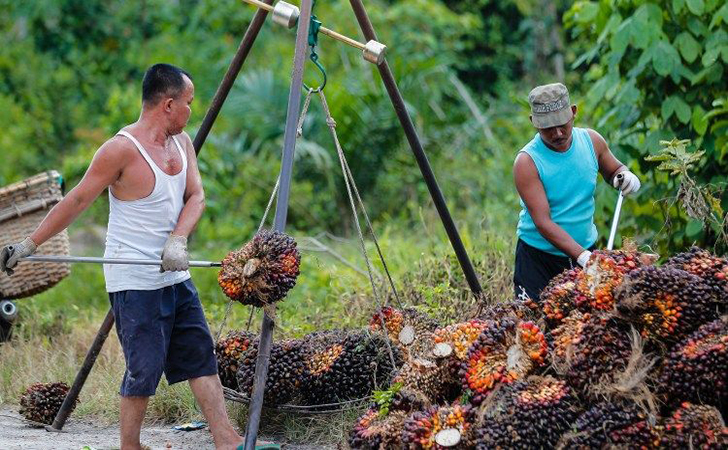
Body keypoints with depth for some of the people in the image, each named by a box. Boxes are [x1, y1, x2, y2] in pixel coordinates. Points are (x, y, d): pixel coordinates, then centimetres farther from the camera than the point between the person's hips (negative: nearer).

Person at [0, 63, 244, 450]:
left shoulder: (181, 142, 9)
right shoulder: (122, 150, -16)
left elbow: (196, 197, 2)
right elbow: (77, 200, -12)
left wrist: (178, 240, -18)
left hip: (175, 277, 8)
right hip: (135, 283, -8)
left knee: (201, 357, 8)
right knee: (144, 370, -6)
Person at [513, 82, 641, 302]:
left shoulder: (591, 140, -4)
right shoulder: (527, 162, -19)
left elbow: (614, 170, 17)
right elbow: (543, 223, -24)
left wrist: (624, 176, -9)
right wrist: (582, 257, -35)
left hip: (585, 249, 4)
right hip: (538, 256, -4)